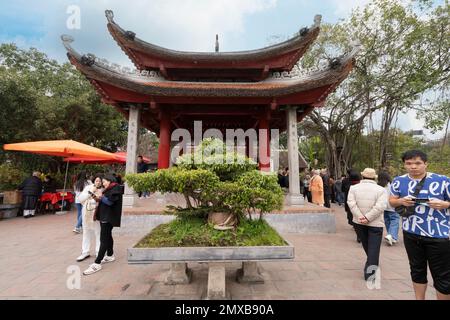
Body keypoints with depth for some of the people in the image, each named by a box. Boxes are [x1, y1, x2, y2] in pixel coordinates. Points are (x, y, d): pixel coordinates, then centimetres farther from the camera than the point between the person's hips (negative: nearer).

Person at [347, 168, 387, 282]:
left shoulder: (354, 188, -2)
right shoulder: (381, 190, -7)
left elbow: (351, 203, -12)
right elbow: (380, 206, -19)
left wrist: (361, 217, -13)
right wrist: (367, 218, -17)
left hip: (359, 222, 3)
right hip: (375, 223, -2)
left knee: (366, 245, 20)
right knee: (374, 247, 5)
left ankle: (371, 264, 39)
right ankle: (370, 271, 4)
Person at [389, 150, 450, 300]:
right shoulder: (399, 181, 0)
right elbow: (391, 201, 7)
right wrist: (401, 201, -13)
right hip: (411, 234, 3)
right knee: (417, 270, 19)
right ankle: (419, 298, 36)